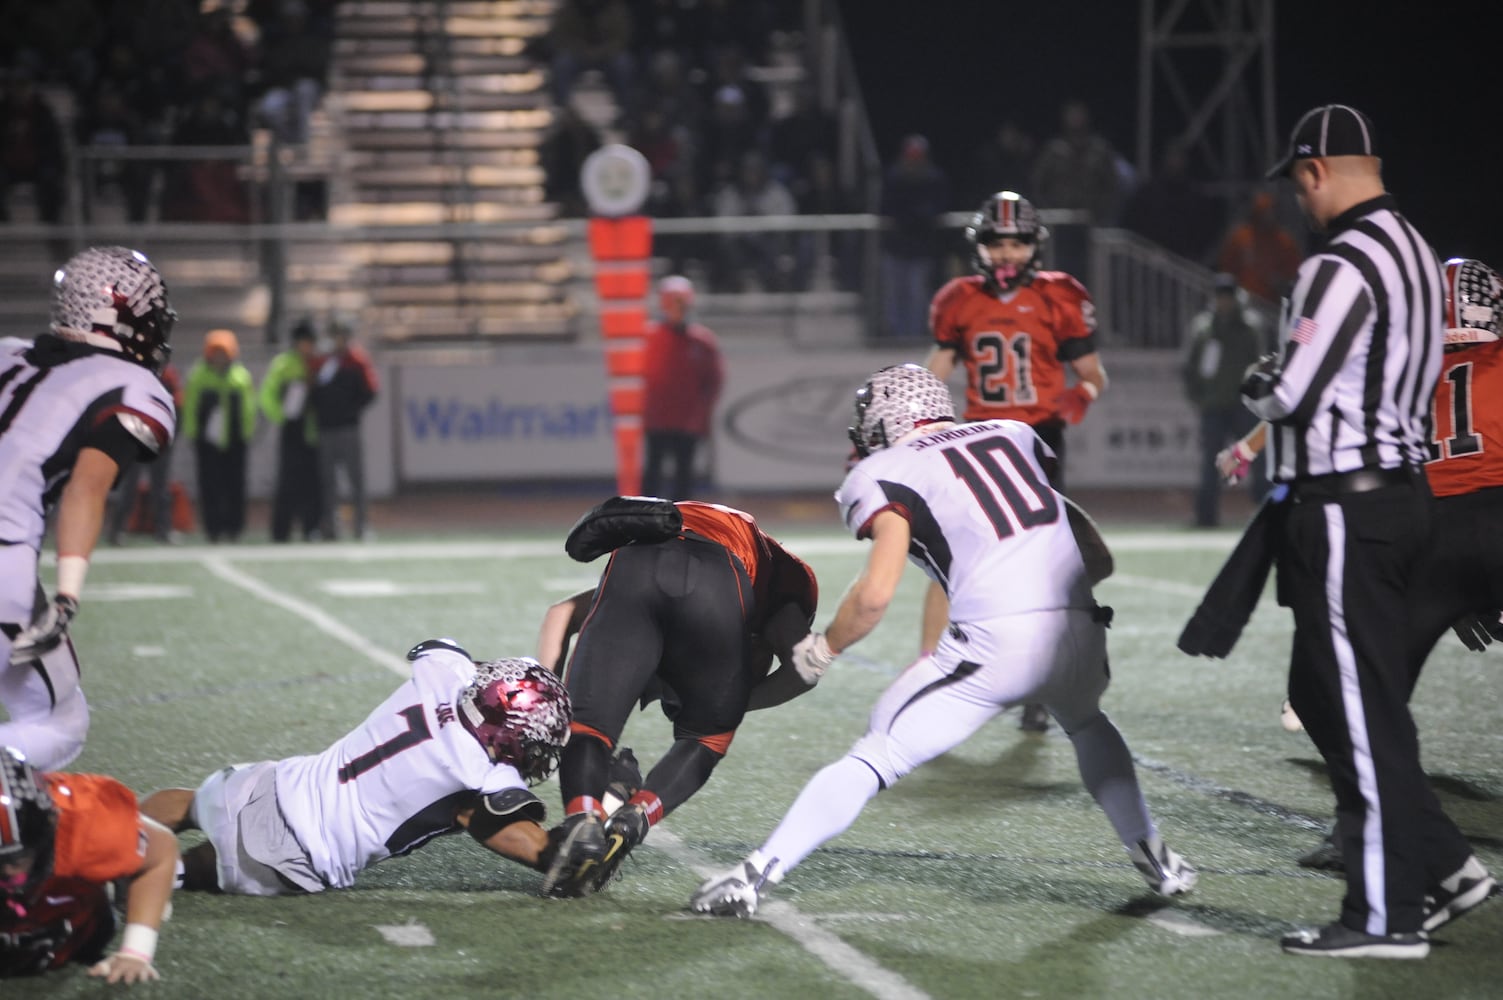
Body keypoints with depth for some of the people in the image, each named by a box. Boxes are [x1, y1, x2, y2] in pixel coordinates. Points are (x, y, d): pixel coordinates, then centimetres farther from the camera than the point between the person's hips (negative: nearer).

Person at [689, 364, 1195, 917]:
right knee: (1088, 725, 37)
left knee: (876, 758, 5)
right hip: (1079, 628, 5)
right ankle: (1155, 861, 36)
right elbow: (1097, 559, 25)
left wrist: (823, 648, 9)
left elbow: (876, 593, -5)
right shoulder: (1012, 434, 23)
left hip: (996, 642, -5)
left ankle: (755, 876, 1)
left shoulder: (888, 473, 6)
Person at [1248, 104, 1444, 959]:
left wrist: (1255, 382, 5)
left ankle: (1388, 916, -2)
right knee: (1327, 693, 18)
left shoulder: (1342, 265, -17)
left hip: (1346, 509, -9)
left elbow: (1289, 393, -17)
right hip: (1402, 493, 9)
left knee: (1364, 710, -5)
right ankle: (1431, 862, 19)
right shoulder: (1419, 256, 13)